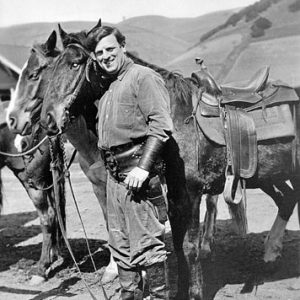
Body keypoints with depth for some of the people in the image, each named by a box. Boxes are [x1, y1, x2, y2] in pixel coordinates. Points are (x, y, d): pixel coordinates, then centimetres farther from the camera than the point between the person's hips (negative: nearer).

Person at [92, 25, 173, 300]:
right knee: (120, 245, 14)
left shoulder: (143, 77, -6)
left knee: (146, 244, -7)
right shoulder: (108, 88, 21)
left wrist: (144, 167, -23)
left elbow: (161, 125, -16)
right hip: (114, 174, 9)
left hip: (138, 173, -9)